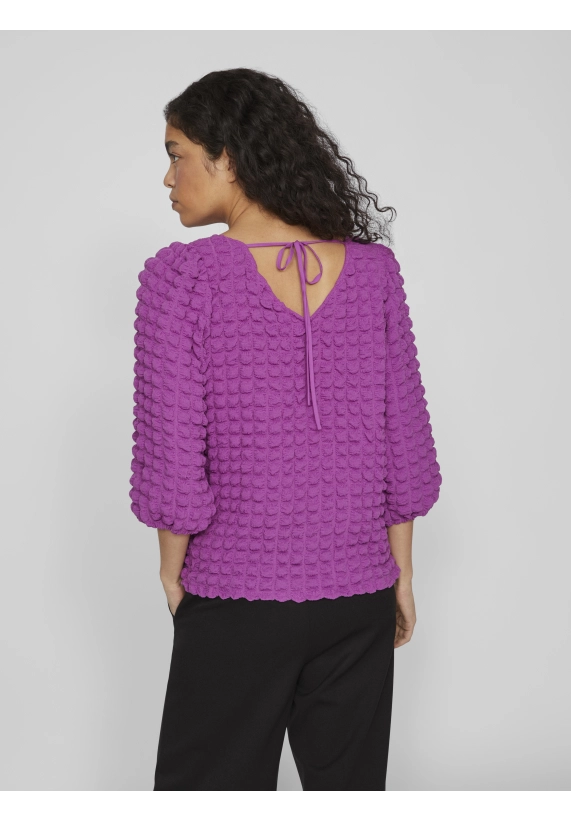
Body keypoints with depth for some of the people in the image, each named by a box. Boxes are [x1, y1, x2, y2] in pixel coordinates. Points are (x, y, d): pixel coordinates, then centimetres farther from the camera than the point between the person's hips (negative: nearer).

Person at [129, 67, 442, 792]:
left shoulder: (183, 276, -13)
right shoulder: (372, 271, -2)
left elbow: (172, 455, -13)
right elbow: (404, 444, 2)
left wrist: (172, 570, 4)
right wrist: (401, 572, 13)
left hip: (236, 597, -3)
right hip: (358, 595, 4)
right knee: (350, 788, 17)